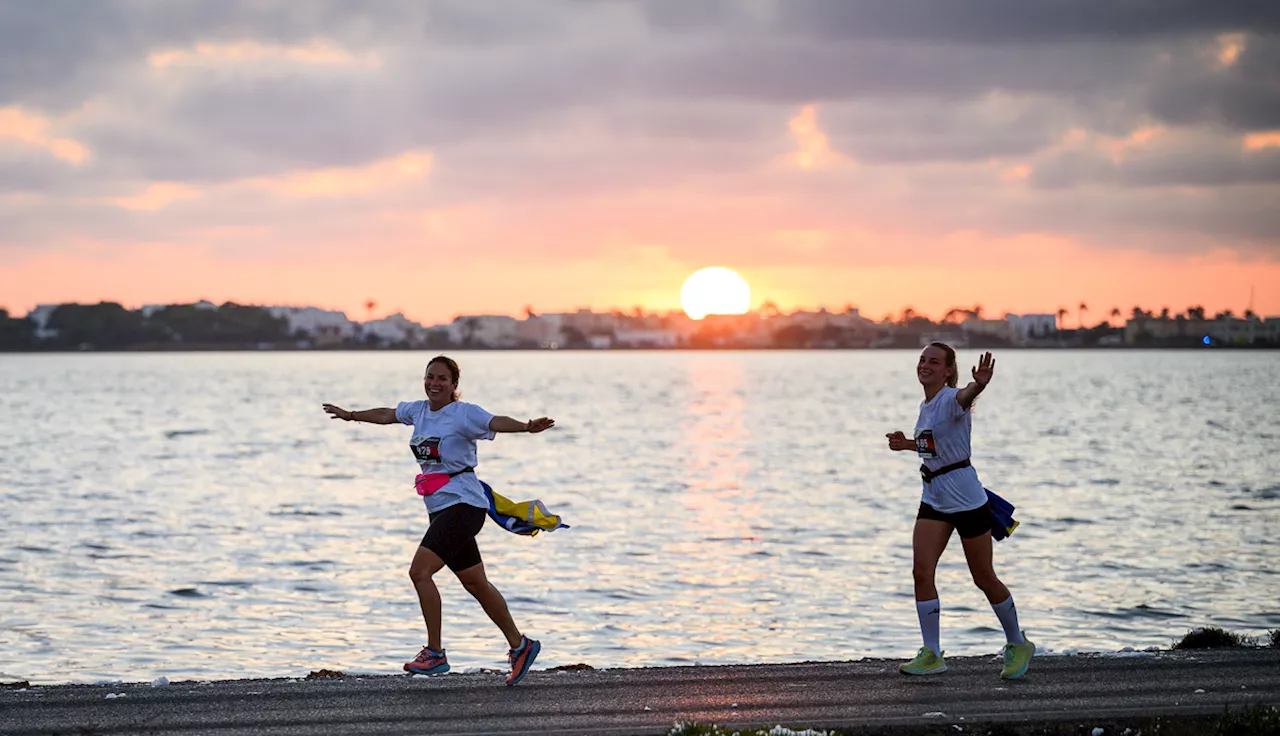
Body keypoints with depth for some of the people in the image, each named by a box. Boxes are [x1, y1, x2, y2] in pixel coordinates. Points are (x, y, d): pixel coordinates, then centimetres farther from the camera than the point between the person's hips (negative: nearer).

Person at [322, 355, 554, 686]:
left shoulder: (464, 413, -10)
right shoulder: (418, 410, 12)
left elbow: (496, 423, -27)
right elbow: (386, 415, 30)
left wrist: (527, 427, -46)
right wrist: (351, 415, 44)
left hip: (463, 504, -8)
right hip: (441, 509, 8)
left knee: (420, 571, -18)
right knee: (475, 584, 11)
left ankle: (435, 653, -12)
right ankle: (520, 645, 22)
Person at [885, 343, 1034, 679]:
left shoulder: (951, 400, -16)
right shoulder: (926, 406, 9)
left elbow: (964, 396, -42)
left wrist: (979, 385, -64)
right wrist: (908, 444, 14)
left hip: (966, 499, -7)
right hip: (934, 499, 7)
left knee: (984, 578, 4)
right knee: (921, 572, -7)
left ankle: (1018, 644, 24)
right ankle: (931, 654, 0)